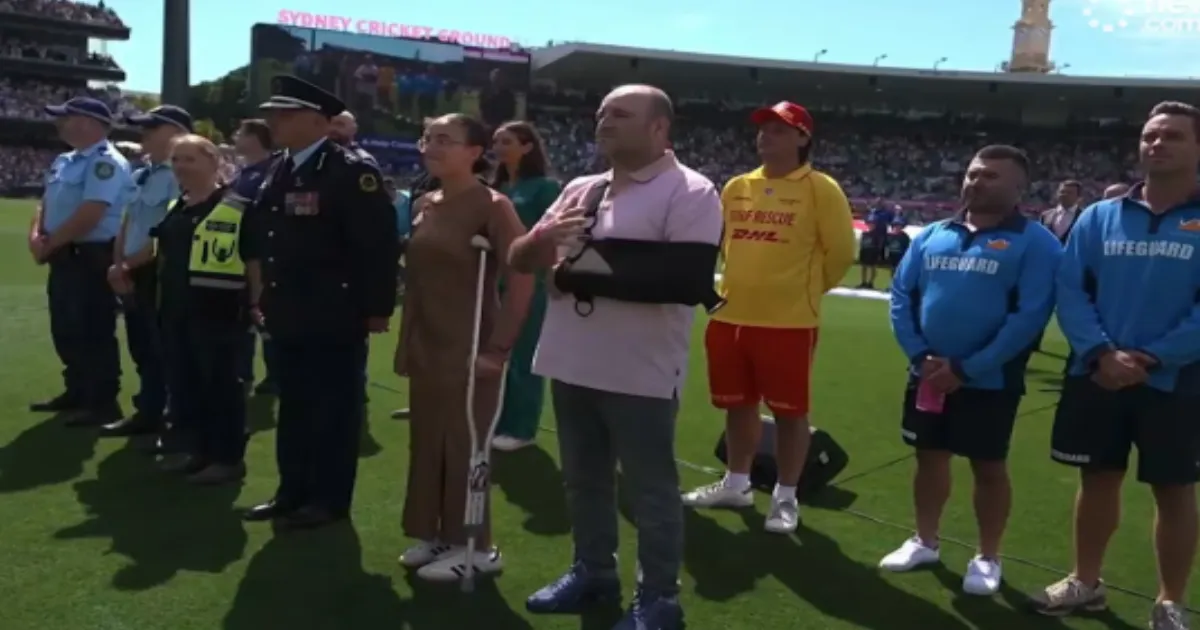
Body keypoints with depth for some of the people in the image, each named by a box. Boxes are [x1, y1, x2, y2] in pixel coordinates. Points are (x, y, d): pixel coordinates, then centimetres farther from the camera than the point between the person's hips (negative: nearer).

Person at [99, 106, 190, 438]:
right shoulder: (141, 175, 13)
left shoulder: (179, 177, -16)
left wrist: (127, 265, -10)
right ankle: (148, 412, 29)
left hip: (159, 275, -9)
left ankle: (152, 415, 14)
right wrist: (118, 266, 4)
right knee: (142, 350, 17)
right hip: (133, 276, 9)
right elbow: (128, 224, 17)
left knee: (161, 352, 2)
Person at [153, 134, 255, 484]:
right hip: (176, 312, 8)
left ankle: (229, 457, 10)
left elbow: (255, 263, -11)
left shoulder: (236, 209, -11)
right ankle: (197, 449, 27)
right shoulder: (173, 210, 14)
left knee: (221, 384, 0)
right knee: (183, 382, 13)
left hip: (218, 312, -8)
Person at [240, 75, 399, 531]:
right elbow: (260, 235, 18)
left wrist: (377, 307, -16)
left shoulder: (352, 171, -14)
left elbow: (379, 243, -16)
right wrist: (261, 296, 14)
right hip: (288, 316, 8)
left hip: (334, 318, -8)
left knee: (334, 410, 3)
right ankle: (292, 492, 29)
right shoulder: (278, 171, 12)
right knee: (292, 407, 16)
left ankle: (330, 500, 15)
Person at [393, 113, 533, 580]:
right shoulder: (424, 205, 9)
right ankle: (434, 534, 28)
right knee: (427, 444, 14)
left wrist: (499, 347, -18)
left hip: (469, 351, -7)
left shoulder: (492, 206, -13)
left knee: (465, 446, 3)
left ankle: (473, 546, 17)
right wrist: (408, 343, 12)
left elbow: (522, 280, -17)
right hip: (426, 349, 7)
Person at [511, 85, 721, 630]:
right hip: (570, 364, 7)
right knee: (583, 479, 19)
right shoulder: (579, 190, 13)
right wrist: (543, 237, -9)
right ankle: (593, 571, 37)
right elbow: (520, 259, 15)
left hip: (640, 373, -7)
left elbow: (689, 278, -21)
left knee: (651, 488, 6)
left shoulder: (689, 193, -9)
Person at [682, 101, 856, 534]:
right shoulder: (737, 187, 8)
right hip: (732, 316, 6)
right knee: (738, 405, 16)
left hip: (789, 321, -5)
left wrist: (807, 288, 5)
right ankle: (736, 484, 32)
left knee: (790, 411, 5)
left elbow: (841, 251, -5)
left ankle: (786, 498, 19)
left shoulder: (820, 189, -8)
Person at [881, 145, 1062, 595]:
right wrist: (919, 354, -8)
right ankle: (925, 541, 33)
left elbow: (1030, 314, -15)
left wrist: (968, 368, -18)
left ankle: (987, 558, 25)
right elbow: (902, 295, 6)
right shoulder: (932, 236, 8)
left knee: (988, 466, 8)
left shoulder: (1035, 243, -7)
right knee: (930, 457, 15)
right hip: (928, 375, 5)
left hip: (989, 380, -4)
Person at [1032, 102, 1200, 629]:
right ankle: (1086, 582, 31)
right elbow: (1070, 290, -2)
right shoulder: (1100, 217, 5)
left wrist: (1152, 358, -17)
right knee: (1098, 479, 14)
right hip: (1096, 379, 2)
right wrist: (1102, 352, -15)